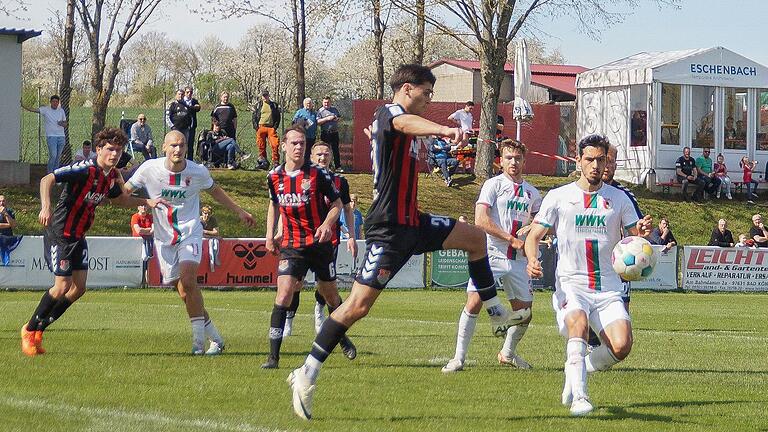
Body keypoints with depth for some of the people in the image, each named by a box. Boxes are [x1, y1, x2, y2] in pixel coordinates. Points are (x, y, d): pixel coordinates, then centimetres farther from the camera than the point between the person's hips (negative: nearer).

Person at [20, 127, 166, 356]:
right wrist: (46, 206, -42)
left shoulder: (111, 176, 6)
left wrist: (147, 202, 12)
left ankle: (38, 329, 16)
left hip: (78, 237, 9)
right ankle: (29, 330, 7)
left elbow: (121, 199, 26)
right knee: (62, 286, -12)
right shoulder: (85, 169, -21)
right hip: (59, 233, -9)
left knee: (79, 288, 3)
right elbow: (47, 179, -27)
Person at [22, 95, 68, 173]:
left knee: (58, 157, 7)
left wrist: (62, 124, -6)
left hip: (61, 137, 4)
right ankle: (50, 173, -5)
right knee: (53, 156, -15)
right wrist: (23, 106, -24)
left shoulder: (61, 111, 12)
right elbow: (33, 110, -11)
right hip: (51, 136, -4)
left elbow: (65, 124, 18)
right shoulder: (45, 110, 0)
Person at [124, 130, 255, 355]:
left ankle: (199, 339, -16)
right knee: (185, 293, -1)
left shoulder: (198, 172, -6)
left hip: (190, 233, -2)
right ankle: (215, 338, 11)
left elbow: (215, 191, 15)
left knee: (188, 281, -23)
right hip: (164, 238, 2)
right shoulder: (149, 169, -8)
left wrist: (239, 212, 21)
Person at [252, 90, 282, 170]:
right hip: (261, 127, 1)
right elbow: (254, 117, 13)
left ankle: (275, 162, -11)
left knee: (275, 145, -13)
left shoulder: (274, 105, 13)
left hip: (271, 128, -1)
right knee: (261, 146, 0)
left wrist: (275, 126, -1)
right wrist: (256, 127, 0)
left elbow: (278, 117, 12)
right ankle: (262, 161, 7)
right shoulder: (258, 105, 14)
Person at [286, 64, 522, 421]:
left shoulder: (400, 125, 17)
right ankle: (307, 374, -10)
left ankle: (497, 315, 24)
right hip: (388, 229, -10)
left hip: (411, 223, 10)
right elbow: (405, 123, -39)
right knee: (359, 304, -14)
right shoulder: (388, 113, -13)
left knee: (474, 238, 16)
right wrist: (444, 130, -57)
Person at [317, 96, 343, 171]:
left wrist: (337, 118, 1)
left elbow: (339, 117, 24)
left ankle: (338, 167, 10)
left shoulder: (334, 109, 13)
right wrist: (327, 118, -17)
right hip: (325, 133, -4)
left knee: (336, 150, 6)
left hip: (334, 133, 4)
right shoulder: (320, 111, -1)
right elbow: (318, 122, -10)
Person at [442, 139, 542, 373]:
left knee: (525, 312, 7)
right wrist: (512, 240, -13)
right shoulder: (493, 184, -2)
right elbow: (481, 220, -13)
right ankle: (459, 358, -11)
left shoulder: (532, 193, 14)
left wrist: (532, 228, -2)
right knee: (474, 302, -17)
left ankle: (508, 353, 31)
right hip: (491, 255, -5)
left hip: (517, 260, 5)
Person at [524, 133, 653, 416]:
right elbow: (534, 236, 3)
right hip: (571, 284, -2)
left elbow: (635, 240, 9)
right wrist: (532, 259, -19)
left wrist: (641, 232, -16)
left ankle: (576, 371, 11)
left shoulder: (619, 198, 10)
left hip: (609, 289, 2)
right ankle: (579, 396, -35)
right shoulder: (558, 197, 5)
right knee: (578, 322, -34)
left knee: (622, 346, -18)